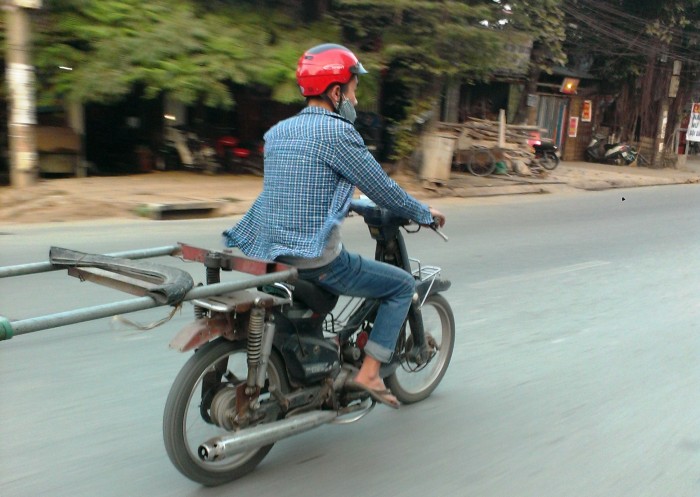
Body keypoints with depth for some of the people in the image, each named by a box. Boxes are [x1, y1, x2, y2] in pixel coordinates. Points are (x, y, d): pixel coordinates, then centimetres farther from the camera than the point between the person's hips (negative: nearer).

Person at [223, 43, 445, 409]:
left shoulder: (277, 132, 12)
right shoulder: (336, 132, -13)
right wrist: (424, 214, 9)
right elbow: (381, 188, -8)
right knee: (403, 285, 9)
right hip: (315, 260, -8)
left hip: (268, 252, 9)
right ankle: (368, 374, 7)